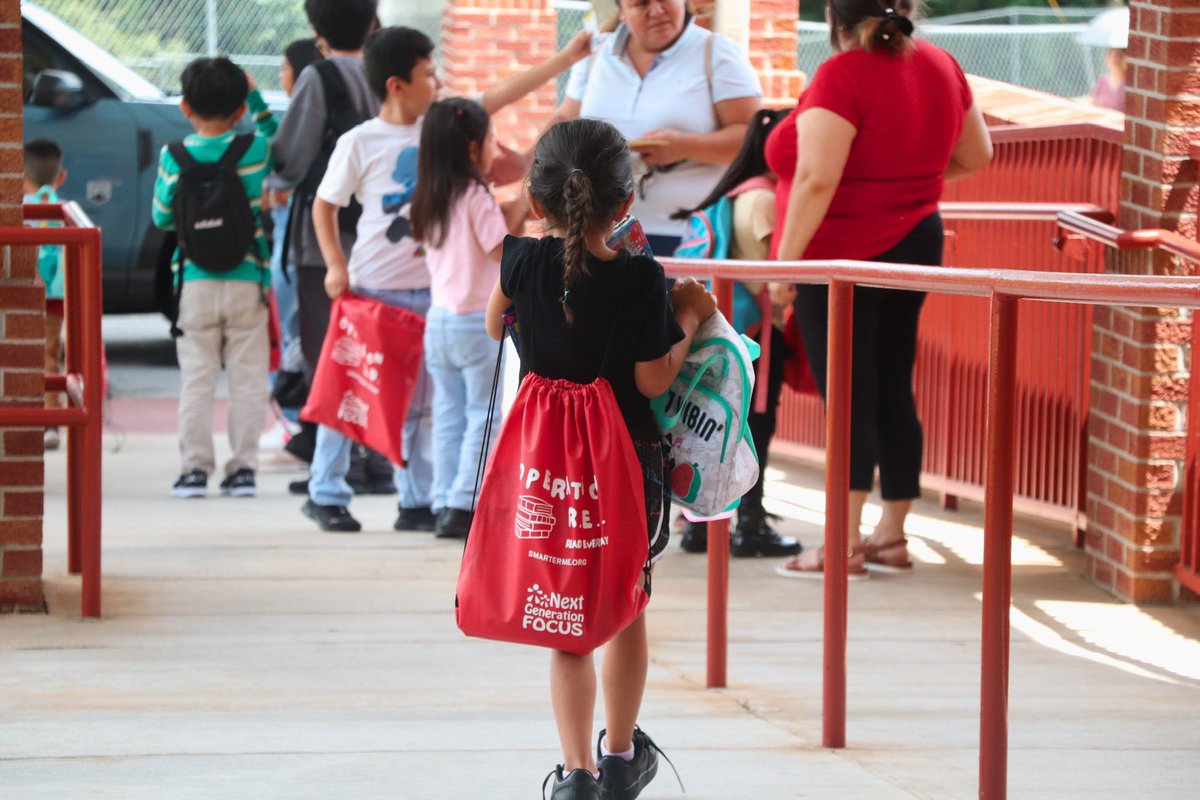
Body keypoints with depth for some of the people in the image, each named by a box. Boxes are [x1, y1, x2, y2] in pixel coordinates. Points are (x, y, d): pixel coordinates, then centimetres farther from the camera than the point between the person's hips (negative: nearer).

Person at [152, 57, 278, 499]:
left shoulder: (174, 156, -3)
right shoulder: (254, 149, -4)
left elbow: (161, 216, 5)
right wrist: (255, 96, 21)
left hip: (193, 283, 0)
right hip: (246, 282, 0)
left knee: (196, 379, 4)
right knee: (247, 378, 5)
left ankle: (195, 467, 1)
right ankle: (243, 467, 5)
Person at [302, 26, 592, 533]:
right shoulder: (359, 143, -9)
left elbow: (501, 95, 3)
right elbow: (324, 205, -1)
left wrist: (565, 58, 1)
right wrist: (336, 266, -10)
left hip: (428, 289, 5)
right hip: (373, 287, -5)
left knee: (421, 402, 9)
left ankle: (417, 503, 14)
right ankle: (326, 495, 12)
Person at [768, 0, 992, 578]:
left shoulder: (842, 76, -19)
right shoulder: (938, 65, 4)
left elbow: (816, 179, -27)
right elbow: (976, 153, 15)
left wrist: (785, 258, -22)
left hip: (844, 254, -7)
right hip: (915, 244, 7)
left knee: (848, 398, -5)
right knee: (892, 394, 13)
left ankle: (844, 544, -4)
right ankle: (891, 536, 19)